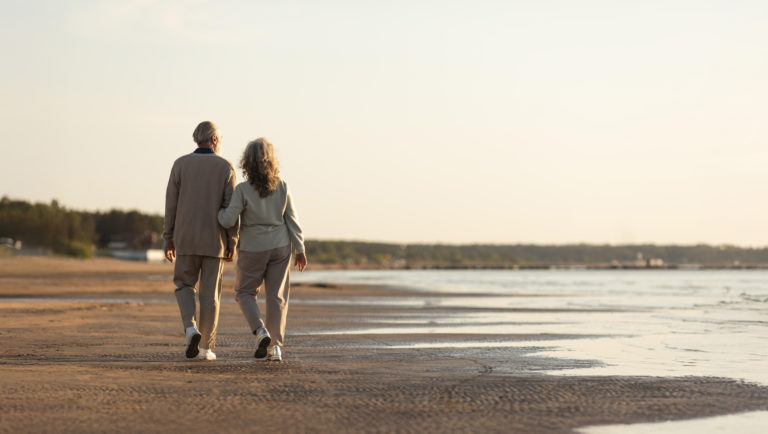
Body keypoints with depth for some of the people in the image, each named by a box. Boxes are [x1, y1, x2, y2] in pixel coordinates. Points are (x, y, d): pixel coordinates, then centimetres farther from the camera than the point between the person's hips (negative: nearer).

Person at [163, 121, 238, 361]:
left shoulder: (181, 164, 0)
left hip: (187, 238, 1)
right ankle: (206, 347, 6)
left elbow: (171, 204, -1)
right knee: (210, 293, 7)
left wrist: (168, 239, 6)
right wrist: (232, 243, 0)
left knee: (185, 286, 14)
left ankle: (191, 328, -11)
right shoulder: (225, 167, -2)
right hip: (214, 240, 0)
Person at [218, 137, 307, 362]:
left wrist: (219, 209, 6)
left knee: (244, 292, 14)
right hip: (280, 246, 3)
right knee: (277, 296, 8)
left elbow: (228, 221, -16)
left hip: (252, 249, -3)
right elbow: (291, 219, -1)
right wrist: (300, 249, 6)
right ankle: (275, 347, 7)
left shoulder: (243, 190, -14)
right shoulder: (282, 187, -5)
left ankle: (261, 331, -7)